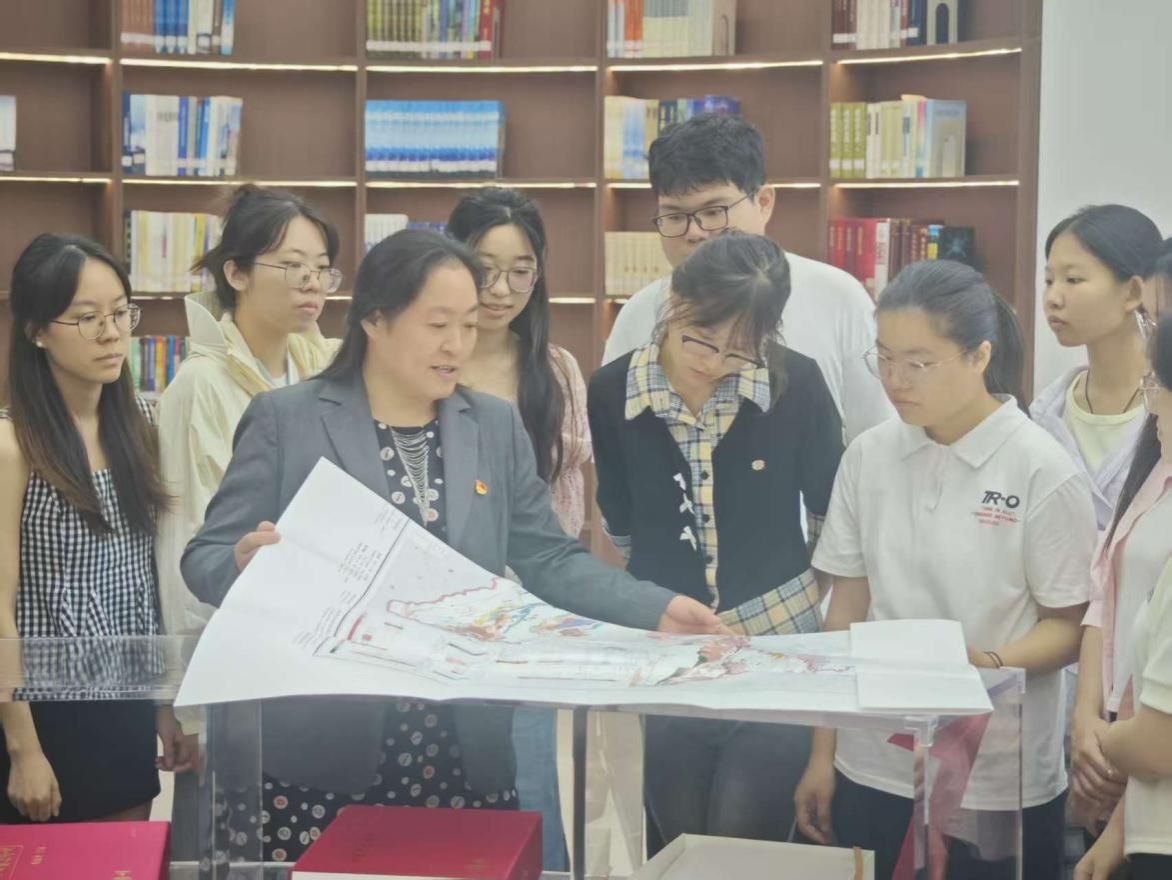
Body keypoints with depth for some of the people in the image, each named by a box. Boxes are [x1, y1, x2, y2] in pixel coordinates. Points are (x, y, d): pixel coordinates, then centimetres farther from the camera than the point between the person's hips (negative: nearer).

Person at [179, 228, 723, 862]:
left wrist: (656, 611, -6)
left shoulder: (496, 427, 9)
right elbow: (206, 557, -1)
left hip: (466, 754, 3)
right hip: (318, 752, -3)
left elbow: (549, 560, 8)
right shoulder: (285, 420, -2)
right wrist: (246, 563, -25)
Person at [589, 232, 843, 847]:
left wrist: (835, 625, 7)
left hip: (781, 643, -2)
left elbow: (833, 518, 2)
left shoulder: (797, 384, -11)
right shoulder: (612, 392, -8)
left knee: (745, 845, -3)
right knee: (680, 847, 12)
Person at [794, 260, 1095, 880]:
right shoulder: (867, 457, 2)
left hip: (998, 782, -3)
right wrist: (822, 755, 7)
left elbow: (1071, 627, -5)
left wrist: (991, 661, -25)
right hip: (872, 769, 4)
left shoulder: (1043, 471, -10)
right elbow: (845, 609, 7)